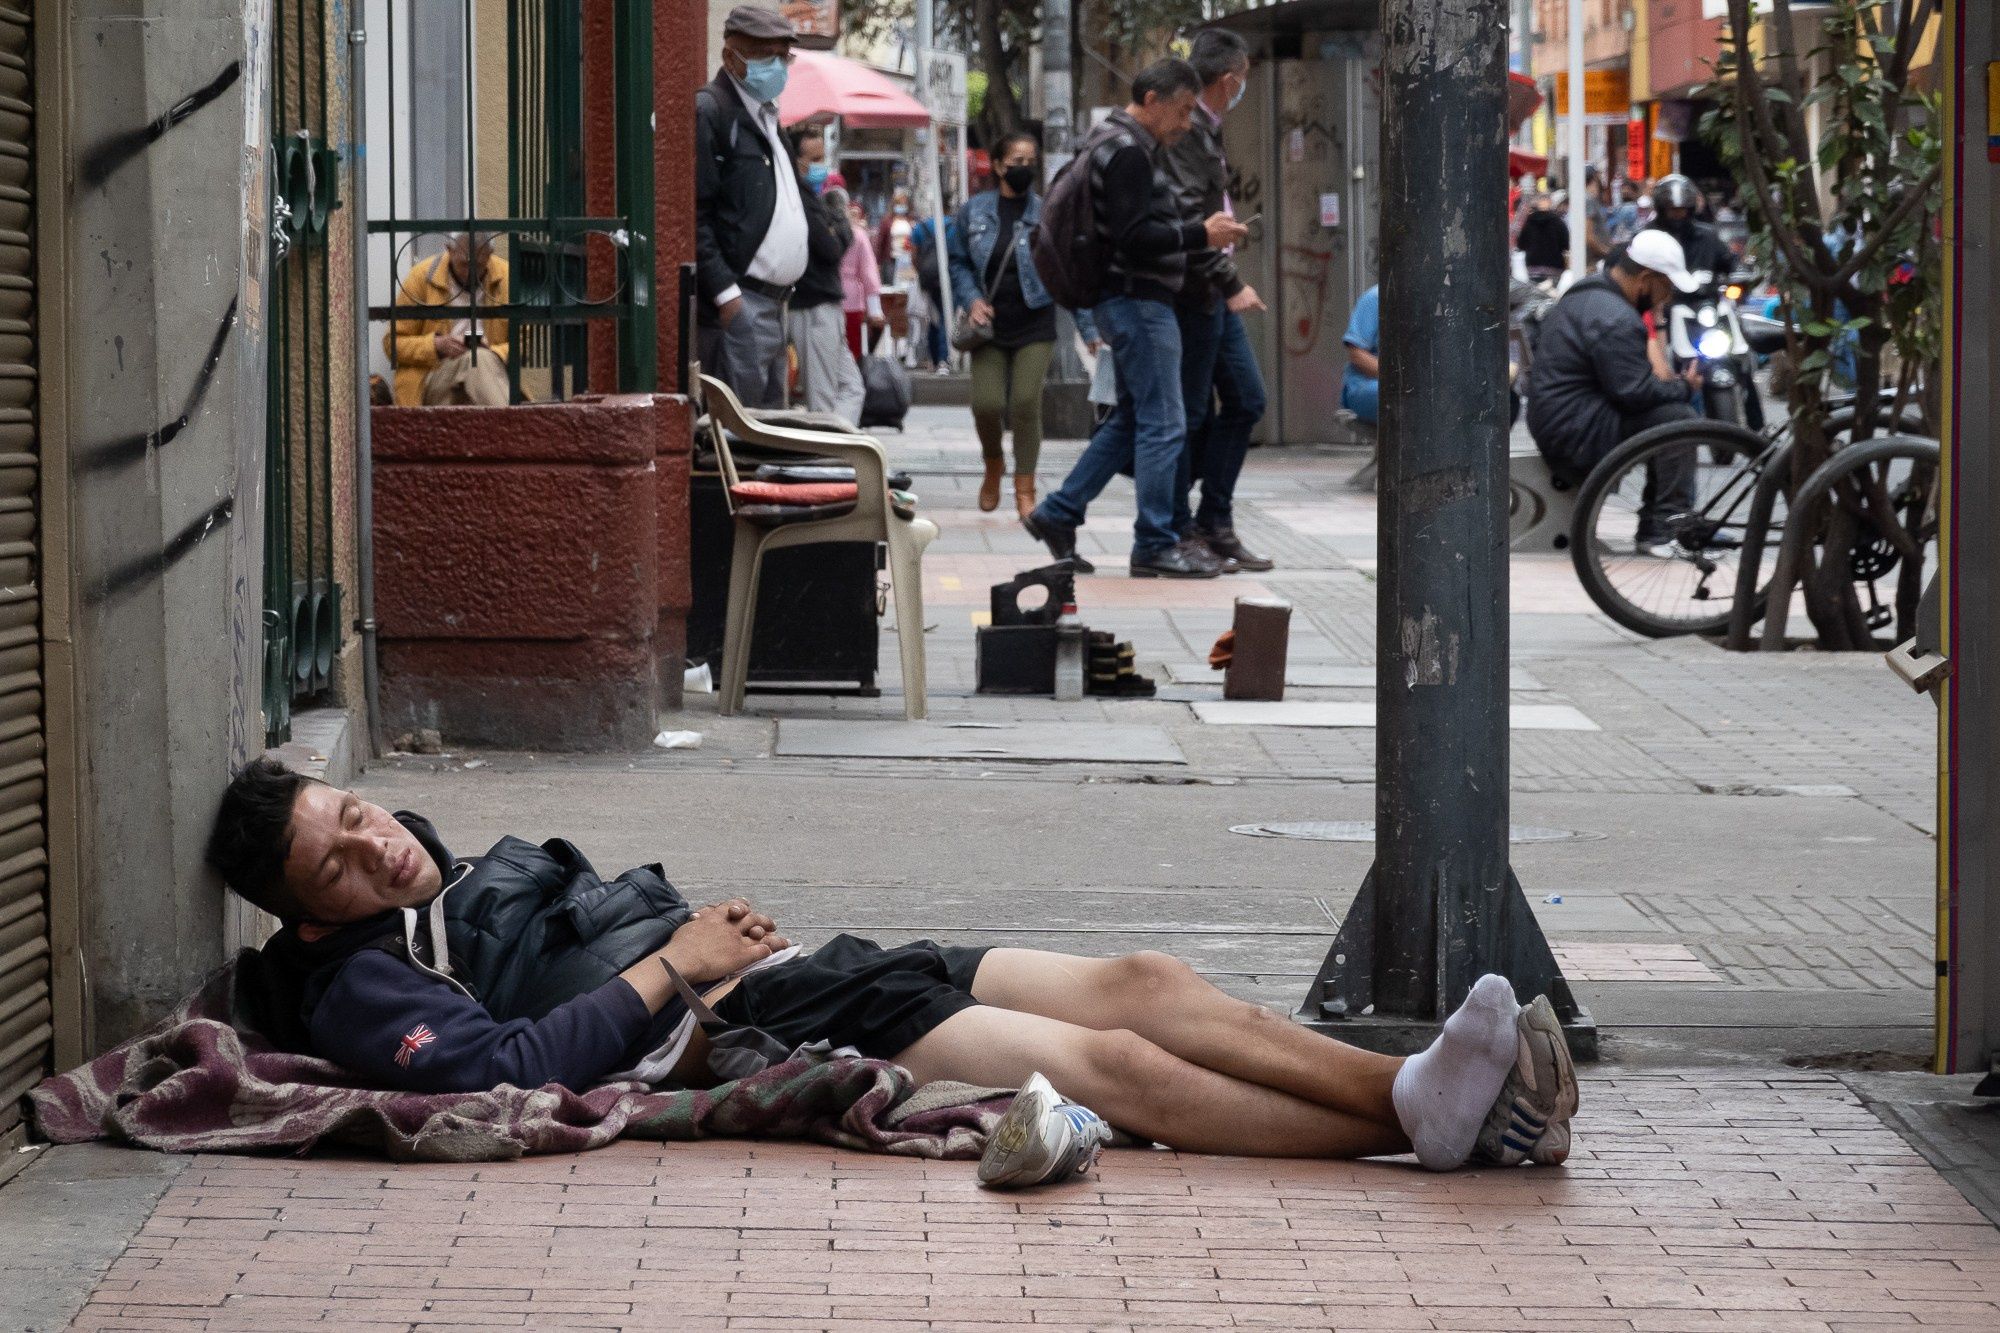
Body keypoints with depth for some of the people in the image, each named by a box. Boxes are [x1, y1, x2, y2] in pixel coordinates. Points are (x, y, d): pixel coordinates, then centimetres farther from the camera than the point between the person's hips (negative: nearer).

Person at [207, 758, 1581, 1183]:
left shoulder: (484, 868, 27)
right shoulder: (366, 986, -1)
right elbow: (502, 1066, -19)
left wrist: (722, 920, 14)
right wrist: (673, 968, -12)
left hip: (809, 968, 9)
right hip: (746, 1036, -9)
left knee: (1140, 982, -9)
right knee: (1111, 1064, -22)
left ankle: (1415, 1088, -16)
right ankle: (1413, 1124, -26)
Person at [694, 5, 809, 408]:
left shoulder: (765, 117, 21)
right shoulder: (709, 111, -8)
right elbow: (695, 215, -15)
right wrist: (725, 293, -20)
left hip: (771, 303, 10)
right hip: (736, 303, -10)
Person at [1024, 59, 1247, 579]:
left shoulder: (1108, 143, 18)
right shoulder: (1128, 152, -16)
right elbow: (1134, 237, -23)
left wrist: (1198, 233, 18)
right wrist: (1200, 235, -18)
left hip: (1126, 300, 11)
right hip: (1138, 300, -11)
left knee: (1131, 419, 17)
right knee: (1162, 424, -6)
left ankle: (1058, 513, 18)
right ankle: (1156, 545, -2)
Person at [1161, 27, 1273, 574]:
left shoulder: (1205, 129, 15)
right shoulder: (1184, 131, -17)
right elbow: (1187, 218, -24)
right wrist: (1231, 283, -23)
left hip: (1214, 294, 11)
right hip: (1191, 295, -11)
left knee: (1246, 399, 11)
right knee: (1190, 413, -3)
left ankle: (1214, 523, 17)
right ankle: (1177, 533, 4)